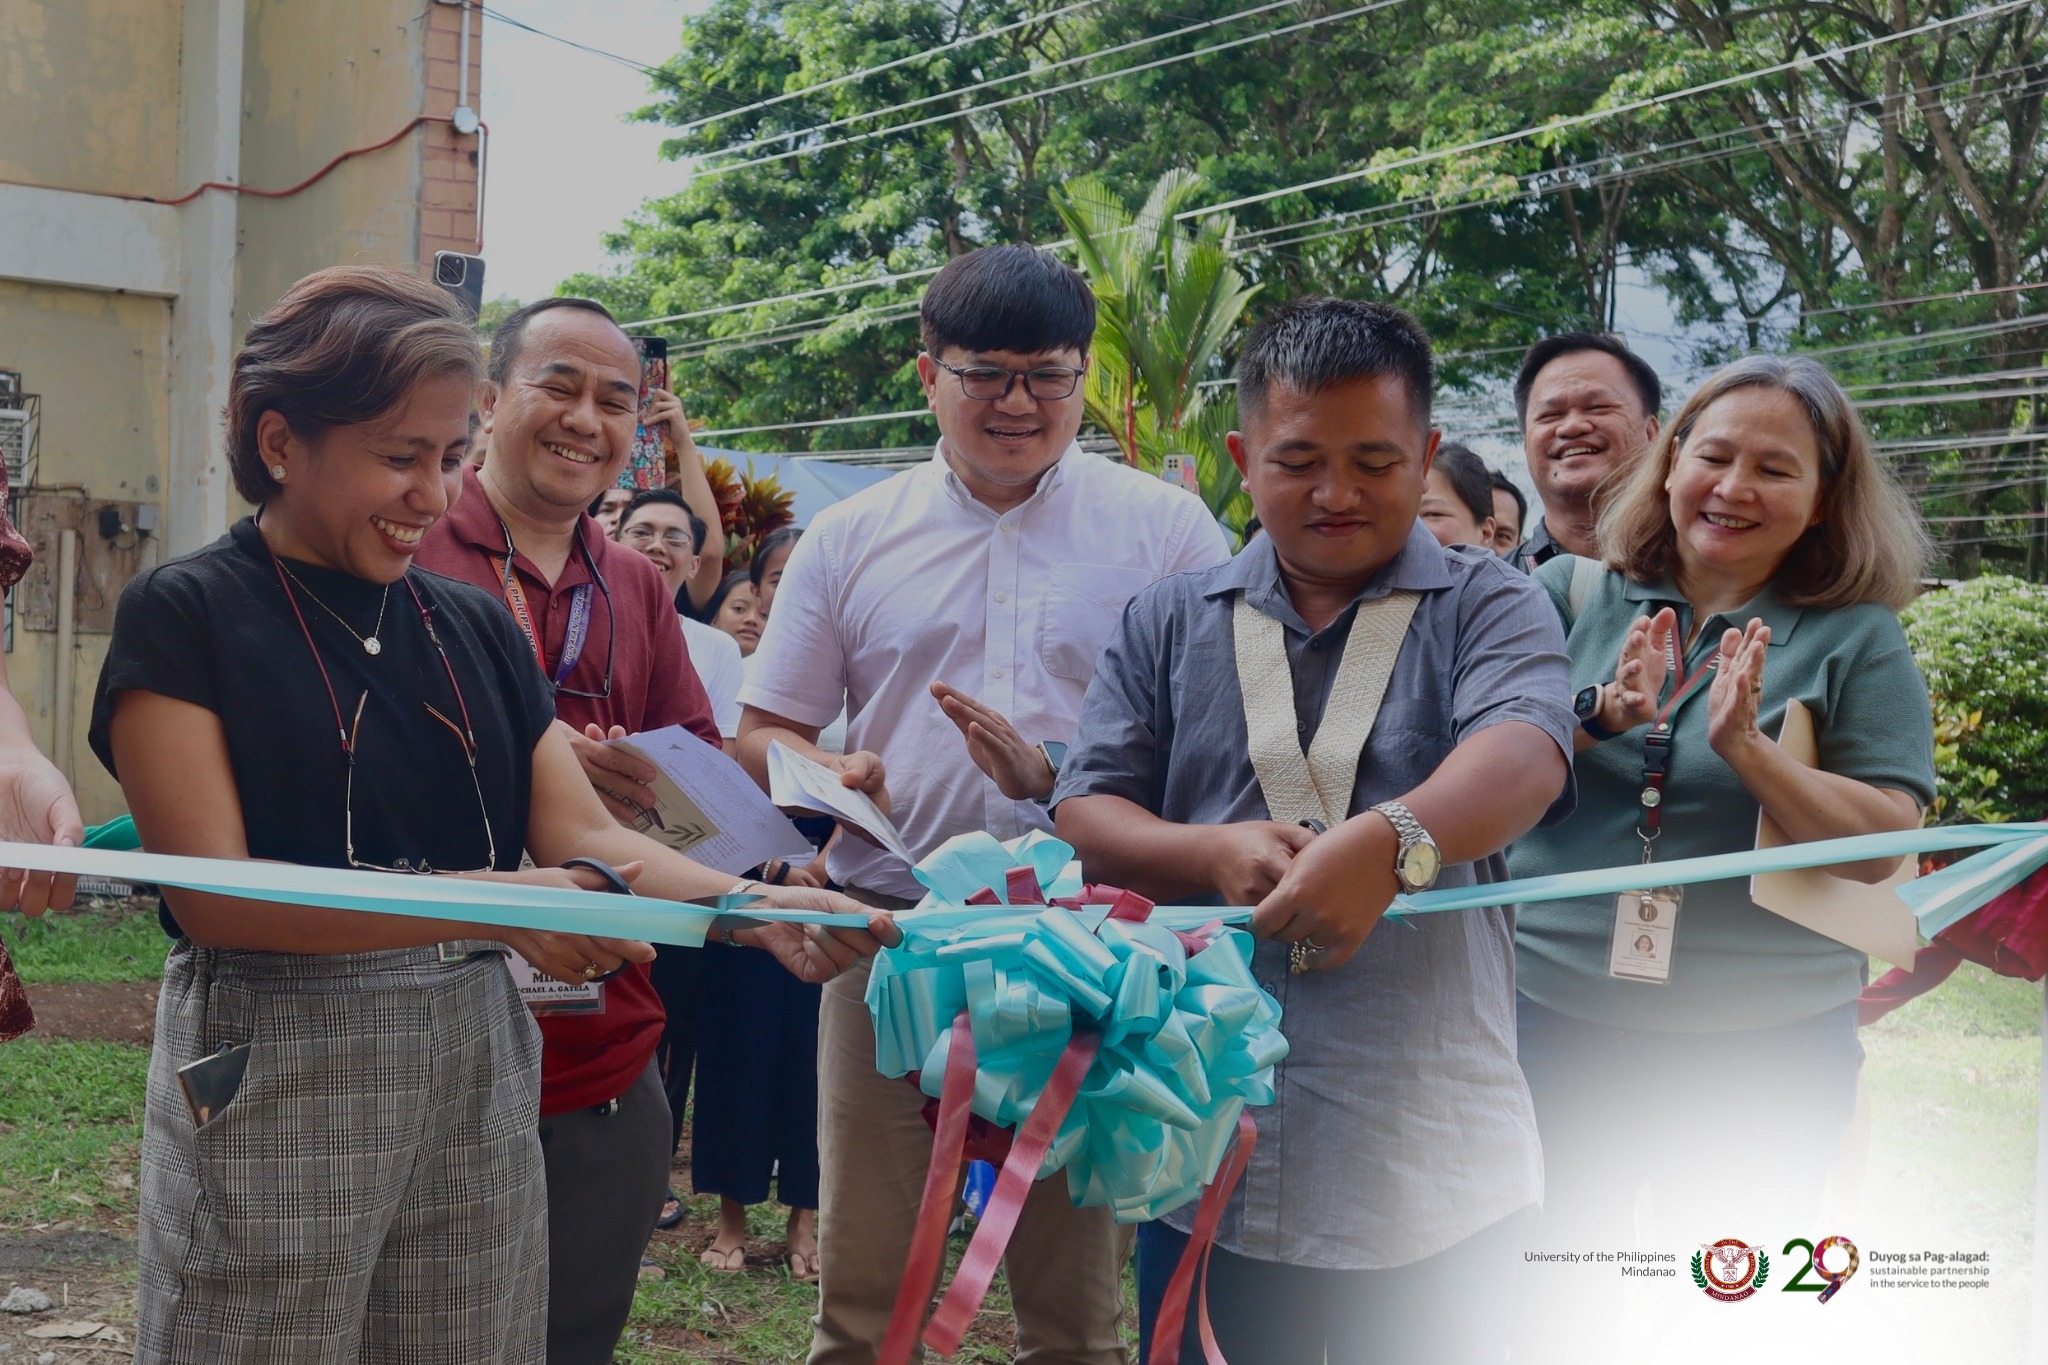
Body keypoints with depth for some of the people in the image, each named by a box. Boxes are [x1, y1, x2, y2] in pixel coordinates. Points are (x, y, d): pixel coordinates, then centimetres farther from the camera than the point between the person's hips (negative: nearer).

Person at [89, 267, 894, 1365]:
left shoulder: (473, 628, 11)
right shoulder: (186, 615, -6)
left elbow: (583, 835, 4)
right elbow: (210, 891, -15)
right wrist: (492, 902, -24)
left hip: (483, 1072, 5)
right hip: (274, 1079, -4)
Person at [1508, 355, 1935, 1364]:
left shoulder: (1858, 639, -3)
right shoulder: (1569, 594, 1)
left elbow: (1880, 850, -8)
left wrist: (1748, 751, -22)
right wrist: (1596, 714, -21)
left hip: (1764, 1051, -1)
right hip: (1557, 1017, 1)